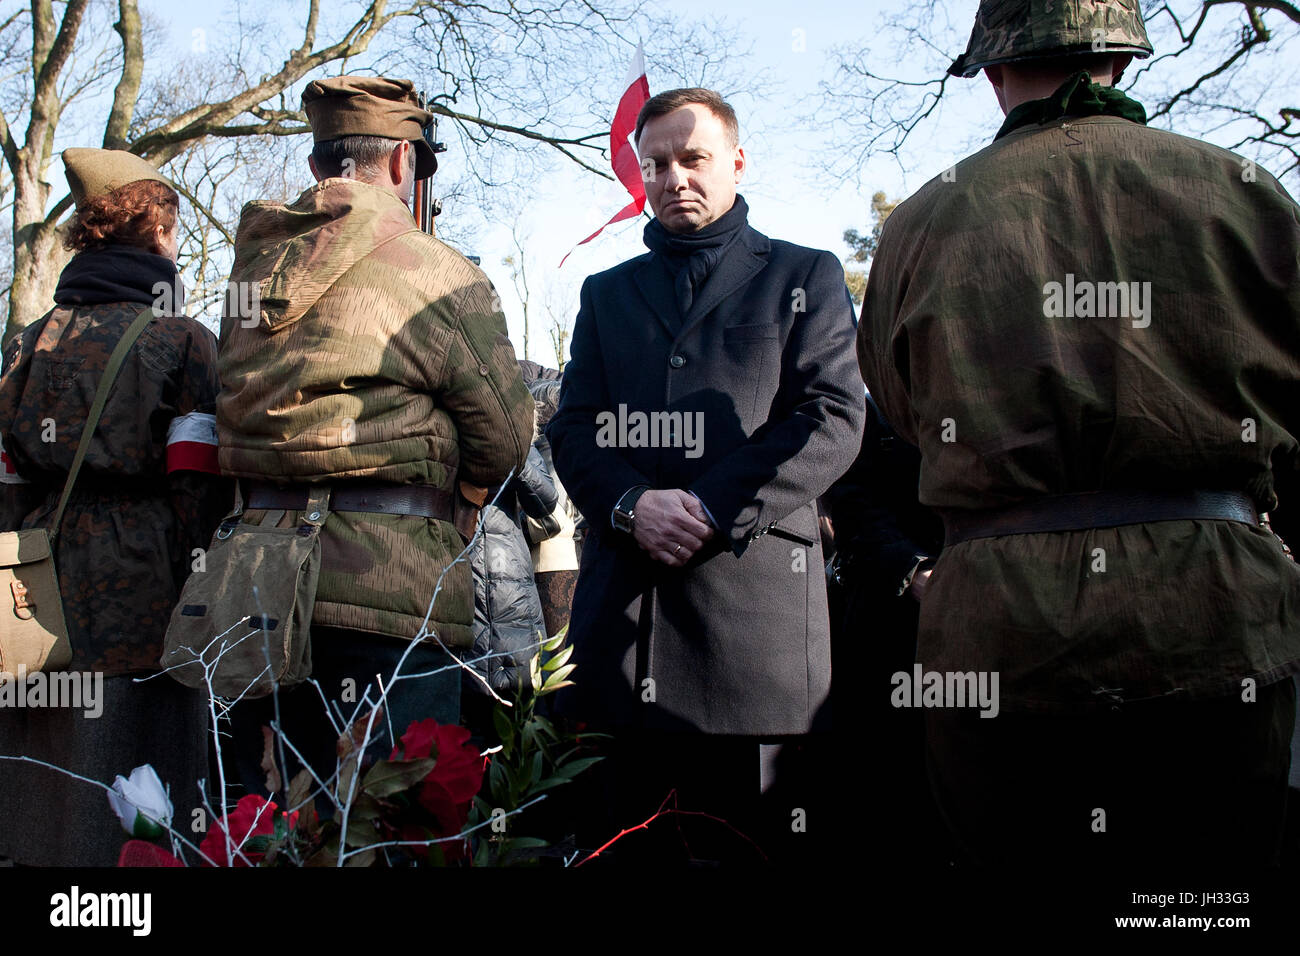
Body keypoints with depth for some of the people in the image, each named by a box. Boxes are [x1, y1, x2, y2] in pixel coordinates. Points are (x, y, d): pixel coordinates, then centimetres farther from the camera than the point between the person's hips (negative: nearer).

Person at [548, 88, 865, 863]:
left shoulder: (805, 277, 11)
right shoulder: (607, 292, 22)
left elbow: (833, 419, -1)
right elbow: (573, 428, 12)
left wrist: (710, 509, -12)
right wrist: (632, 504, -9)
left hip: (752, 589, -3)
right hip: (622, 598, 3)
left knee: (745, 840, 3)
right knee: (617, 841, 7)